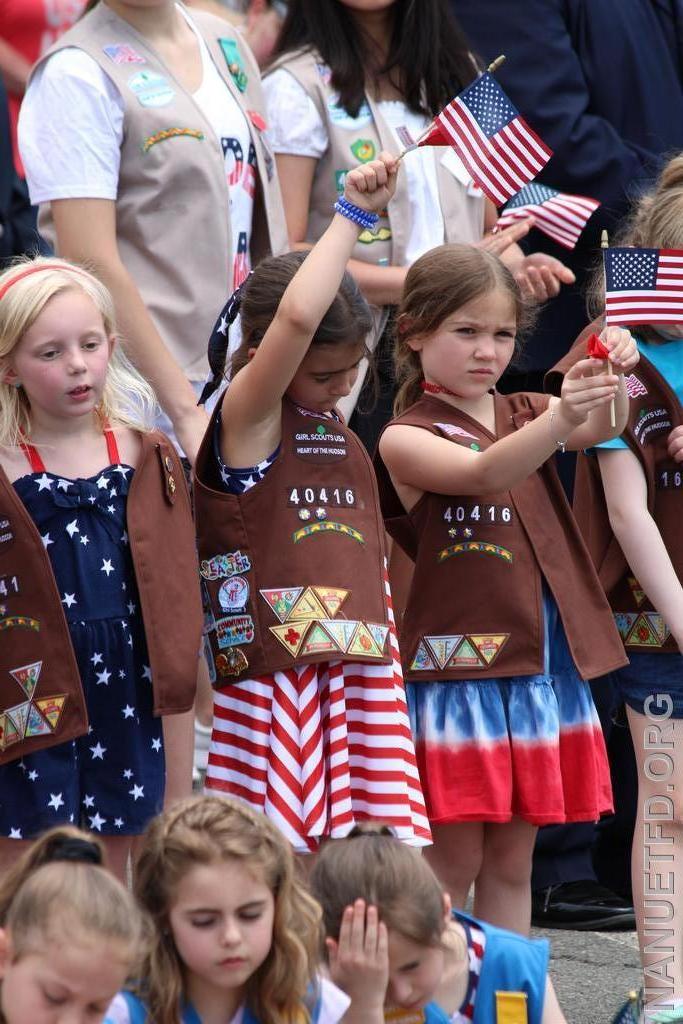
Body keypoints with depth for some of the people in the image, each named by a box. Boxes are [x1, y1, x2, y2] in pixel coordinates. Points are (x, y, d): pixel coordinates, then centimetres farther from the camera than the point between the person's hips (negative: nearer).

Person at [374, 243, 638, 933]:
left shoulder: (524, 414, 11)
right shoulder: (406, 439, -6)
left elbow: (600, 428, -10)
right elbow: (484, 473, -26)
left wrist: (612, 380, -33)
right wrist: (560, 420, -44)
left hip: (542, 663, 5)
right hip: (453, 668, -5)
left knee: (512, 862, 11)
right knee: (451, 864, -1)